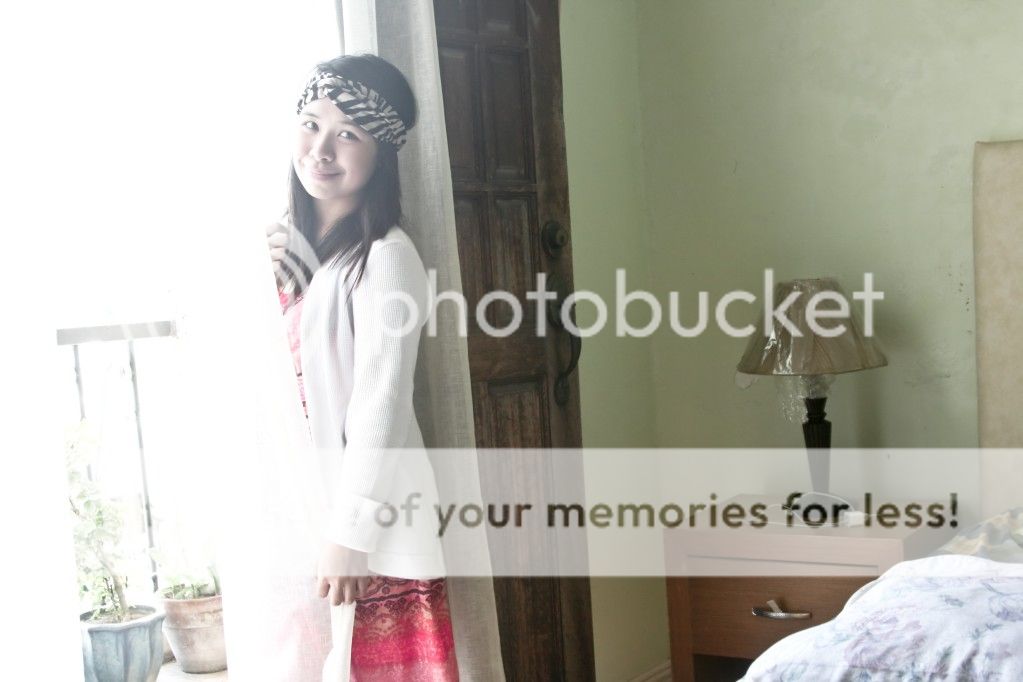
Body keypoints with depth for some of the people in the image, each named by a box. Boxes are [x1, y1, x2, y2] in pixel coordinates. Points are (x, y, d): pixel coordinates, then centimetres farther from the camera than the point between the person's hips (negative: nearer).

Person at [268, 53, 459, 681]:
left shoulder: (385, 255, -14)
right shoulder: (287, 241, 10)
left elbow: (380, 404, -16)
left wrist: (350, 533, -16)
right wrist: (272, 276, -1)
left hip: (370, 517, -7)